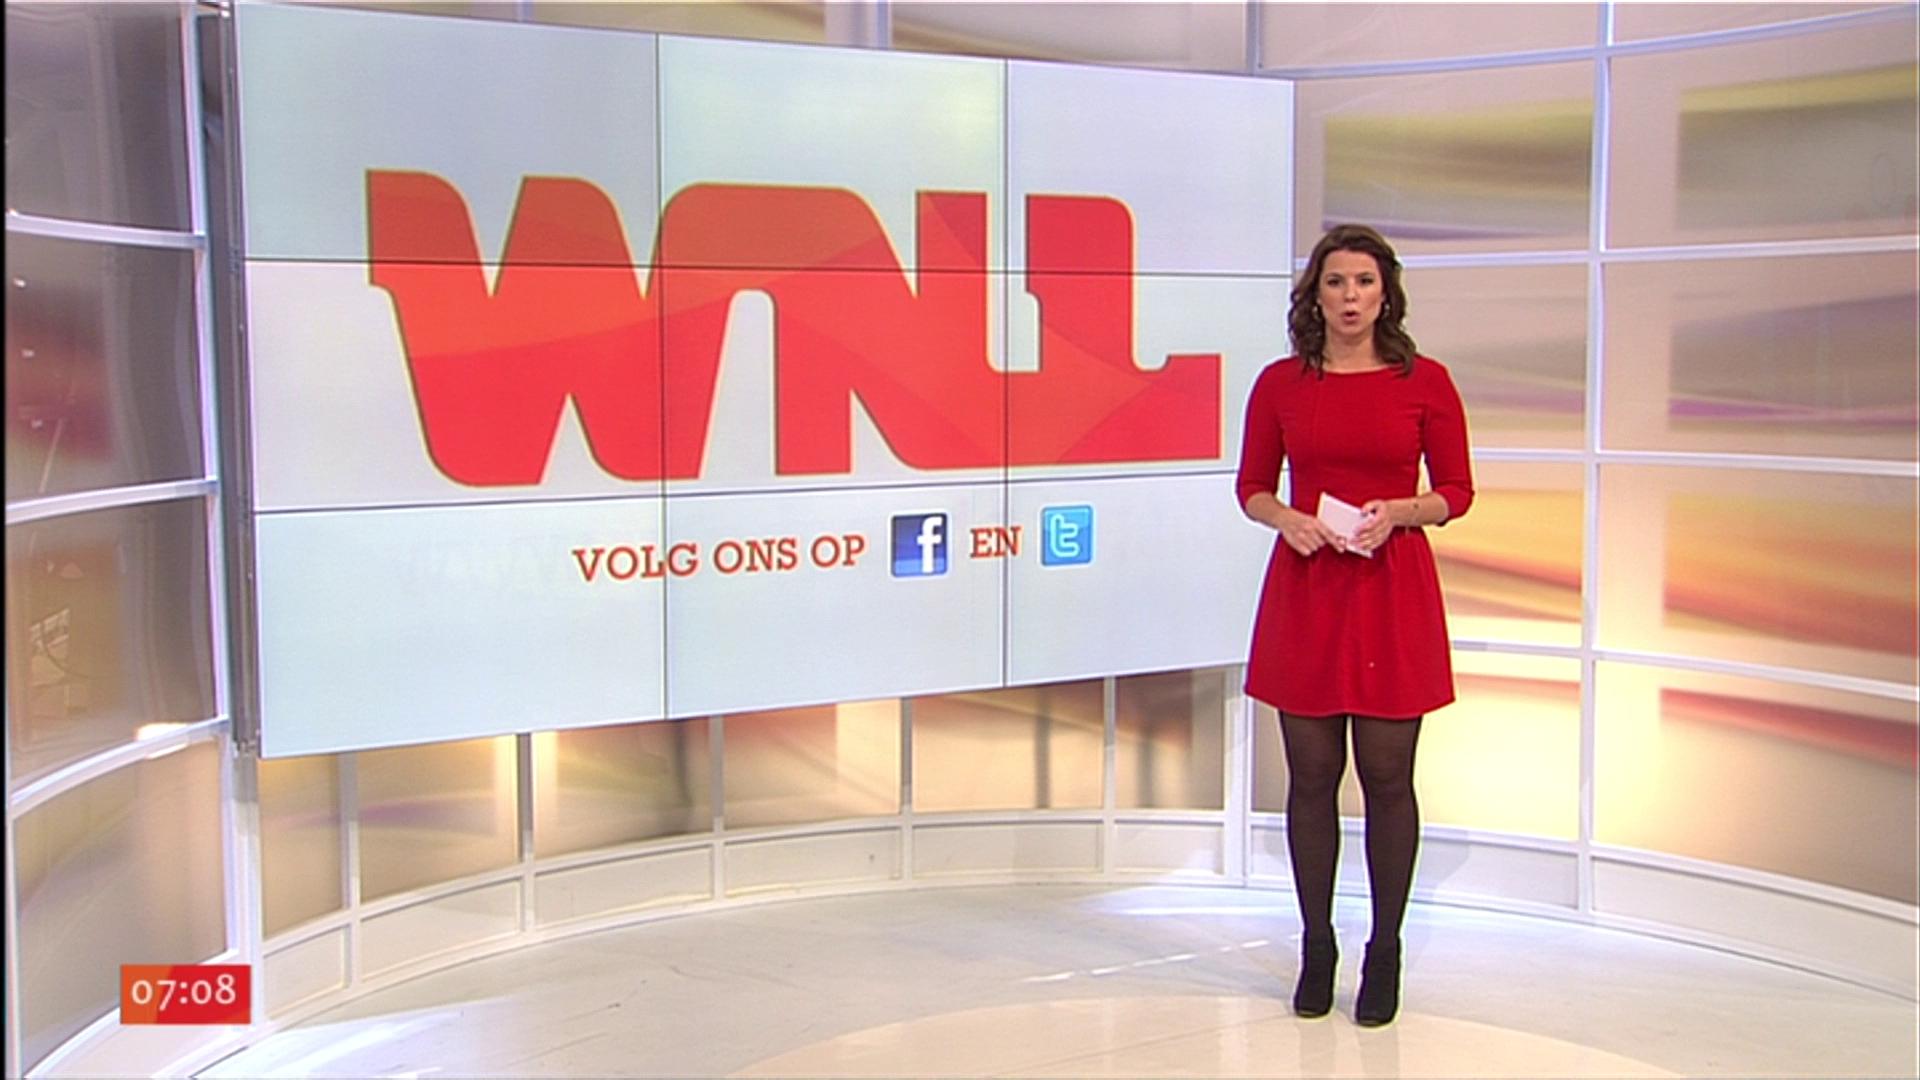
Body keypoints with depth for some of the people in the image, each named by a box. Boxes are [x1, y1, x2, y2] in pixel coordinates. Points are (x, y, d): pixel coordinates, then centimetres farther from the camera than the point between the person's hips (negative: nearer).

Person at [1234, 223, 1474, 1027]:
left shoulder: (1424, 382, 0)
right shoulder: (1280, 383, 3)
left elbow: (1456, 491, 3)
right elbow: (1251, 486, 9)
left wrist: (1397, 511, -15)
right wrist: (1285, 518, -12)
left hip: (1394, 590, -1)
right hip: (1305, 591, 1)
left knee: (1387, 777, 3)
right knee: (1312, 774, 6)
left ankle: (1385, 954, 17)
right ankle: (1316, 947, 20)